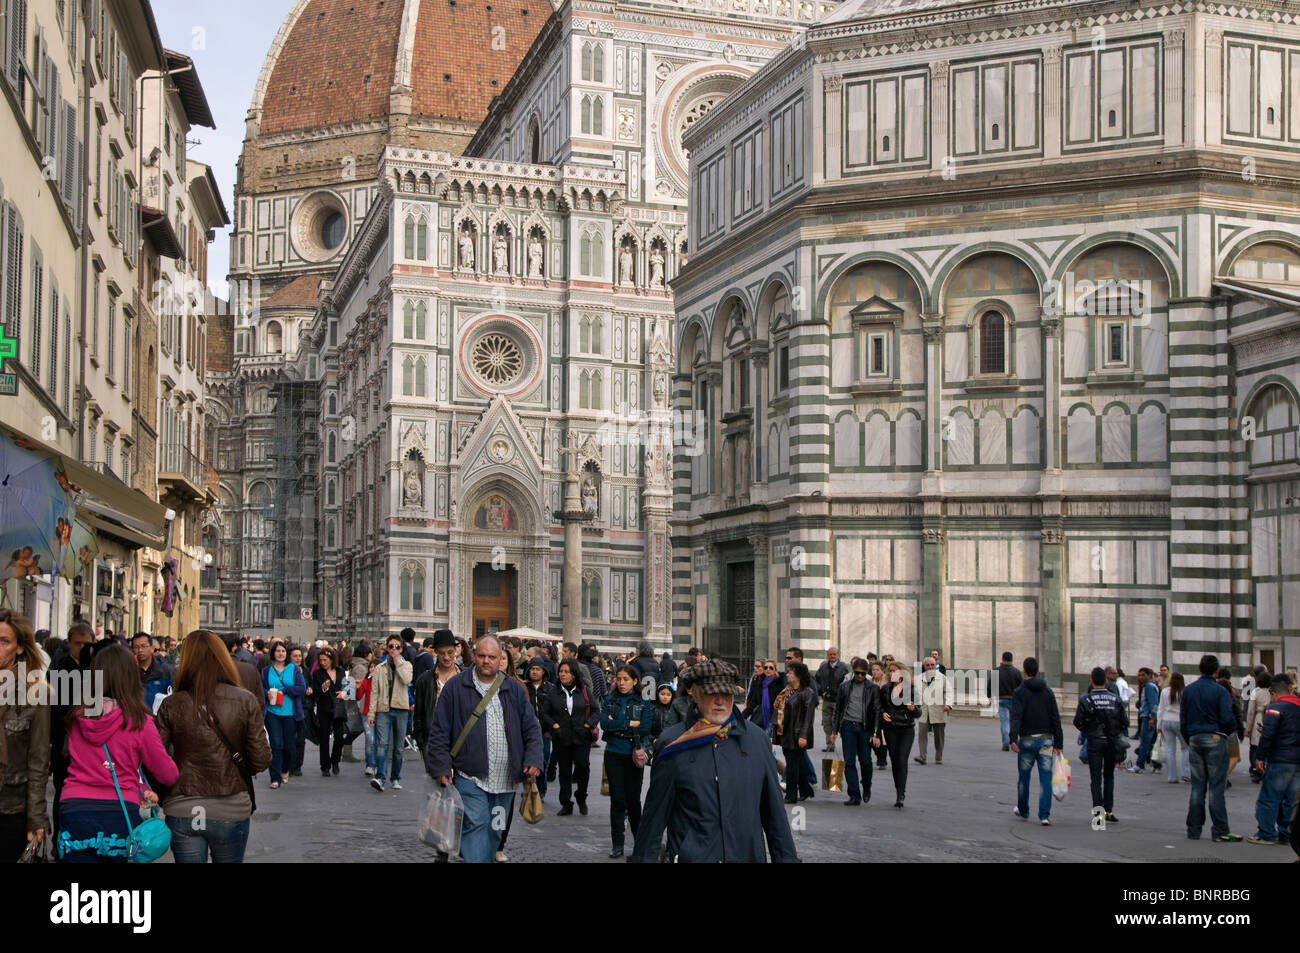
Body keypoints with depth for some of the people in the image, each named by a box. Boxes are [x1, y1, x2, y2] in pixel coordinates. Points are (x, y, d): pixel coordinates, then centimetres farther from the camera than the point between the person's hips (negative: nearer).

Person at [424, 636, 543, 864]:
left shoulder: (515, 689, 9)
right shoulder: (456, 687, 1)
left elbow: (532, 729, 11)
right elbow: (439, 732, 2)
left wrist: (533, 761, -4)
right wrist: (441, 768, -5)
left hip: (505, 780, 3)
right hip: (469, 776, -3)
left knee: (494, 831, 10)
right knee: (475, 825, -14)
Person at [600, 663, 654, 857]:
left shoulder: (643, 703, 3)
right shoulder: (609, 701, 6)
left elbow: (645, 727, -11)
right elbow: (605, 723, -10)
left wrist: (617, 726, -11)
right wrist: (630, 723, -13)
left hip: (634, 755, -1)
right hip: (614, 754, 1)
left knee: (633, 798, 3)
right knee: (617, 799, 0)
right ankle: (617, 843, 6)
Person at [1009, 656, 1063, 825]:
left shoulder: (1019, 692, -5)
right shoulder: (1048, 692, 6)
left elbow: (1015, 716, -18)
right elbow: (1056, 719, 5)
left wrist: (1013, 738, -26)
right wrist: (1059, 743, 8)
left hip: (1027, 740, -2)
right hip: (1046, 740, 2)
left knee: (1023, 777, 14)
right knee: (1045, 778, 0)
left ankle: (1023, 811, 29)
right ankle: (1044, 815, -7)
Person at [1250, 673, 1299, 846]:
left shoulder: (1275, 708, -11)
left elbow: (1268, 735, -17)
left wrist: (1261, 757, -11)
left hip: (1280, 760, -7)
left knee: (1268, 798, 0)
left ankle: (1267, 835, 1)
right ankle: (1285, 834, 15)